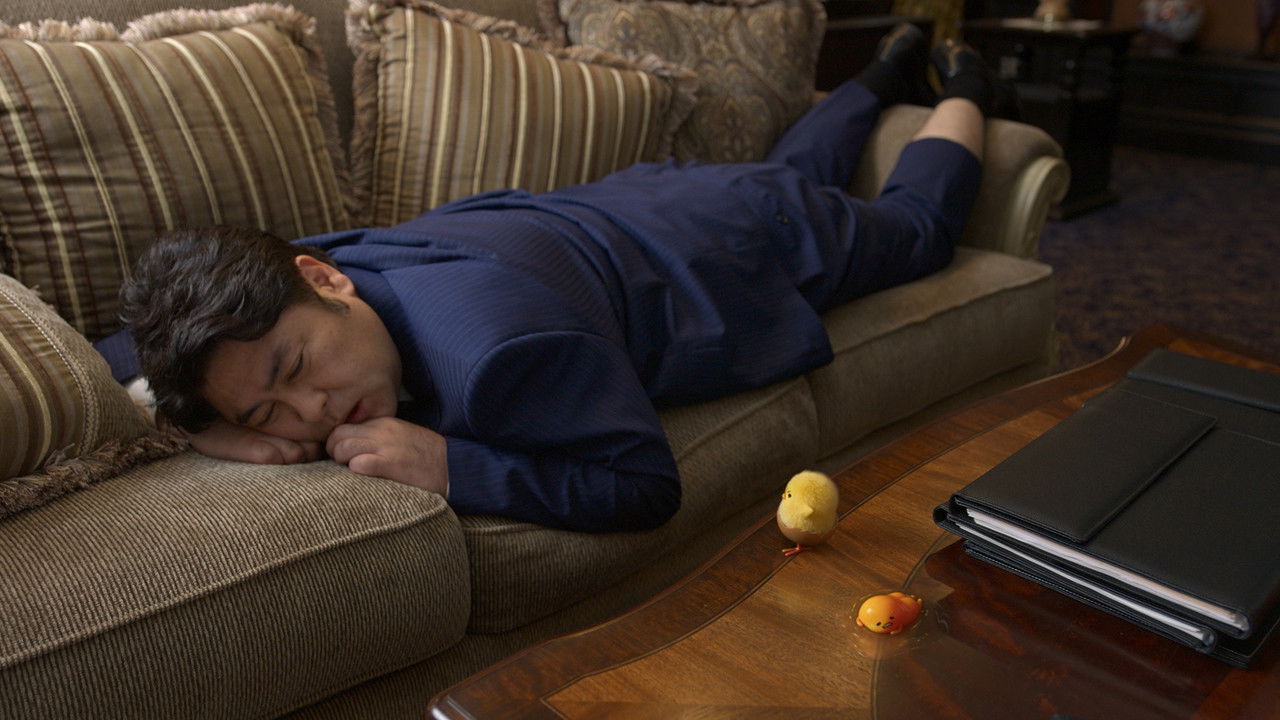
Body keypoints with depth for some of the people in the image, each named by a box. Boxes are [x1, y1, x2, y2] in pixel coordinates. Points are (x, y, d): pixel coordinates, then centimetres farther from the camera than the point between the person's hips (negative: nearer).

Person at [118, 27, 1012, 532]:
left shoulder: (498, 348, -49)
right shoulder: (288, 294, -27)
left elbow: (647, 485, -39)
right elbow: (129, 352, -11)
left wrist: (447, 464, -46)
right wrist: (219, 428, -32)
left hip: (741, 240, -5)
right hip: (630, 201, 5)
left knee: (916, 224, 28)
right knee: (797, 171, 38)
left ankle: (964, 88, 55)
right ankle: (893, 68, 64)